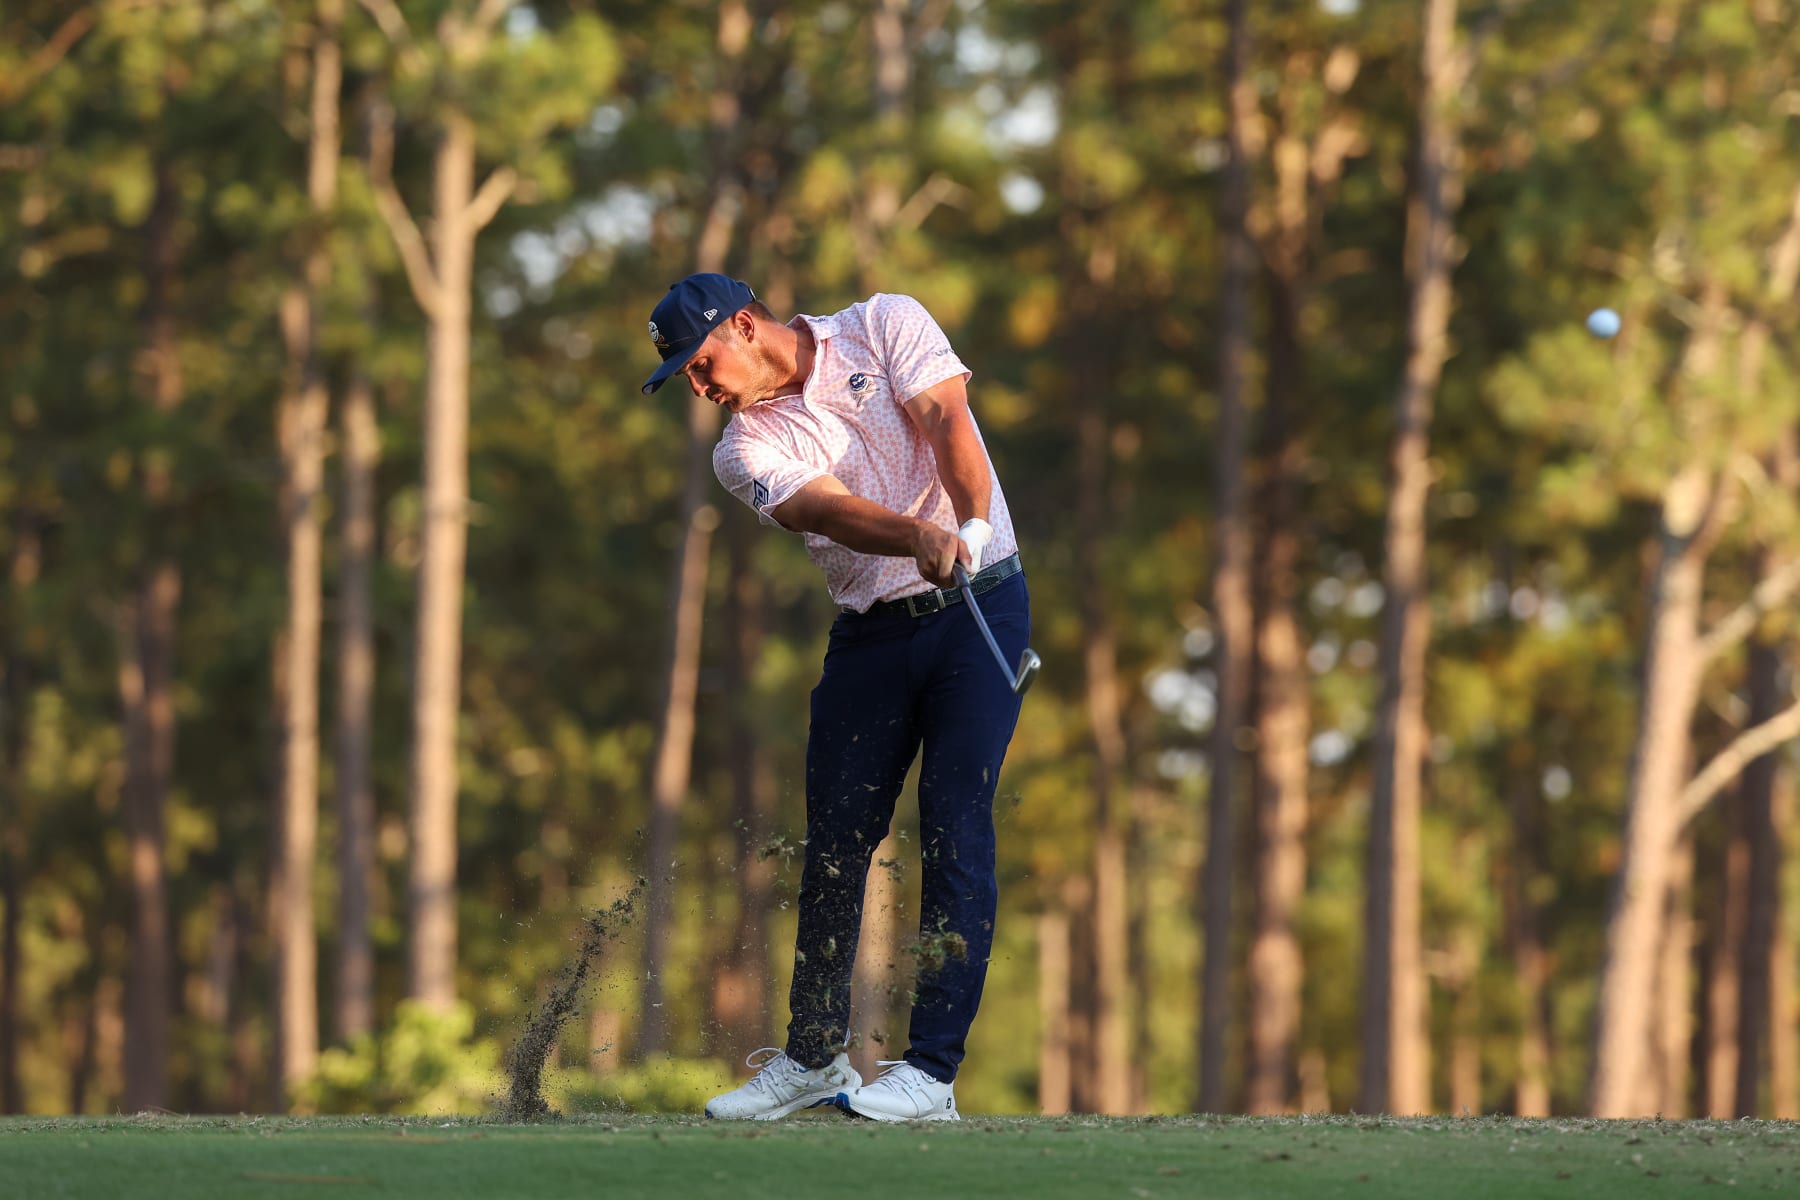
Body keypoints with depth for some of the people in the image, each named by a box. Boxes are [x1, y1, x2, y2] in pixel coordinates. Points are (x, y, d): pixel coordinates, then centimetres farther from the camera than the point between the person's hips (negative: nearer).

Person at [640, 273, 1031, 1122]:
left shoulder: (886, 326, -2)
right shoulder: (745, 449, 1)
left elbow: (948, 422, -18)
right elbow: (832, 509, -18)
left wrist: (971, 528, -36)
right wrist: (922, 536, -38)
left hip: (978, 609, -4)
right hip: (869, 633, 4)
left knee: (956, 833, -11)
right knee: (833, 842, 5)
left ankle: (933, 1072, -14)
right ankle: (814, 1057, 21)